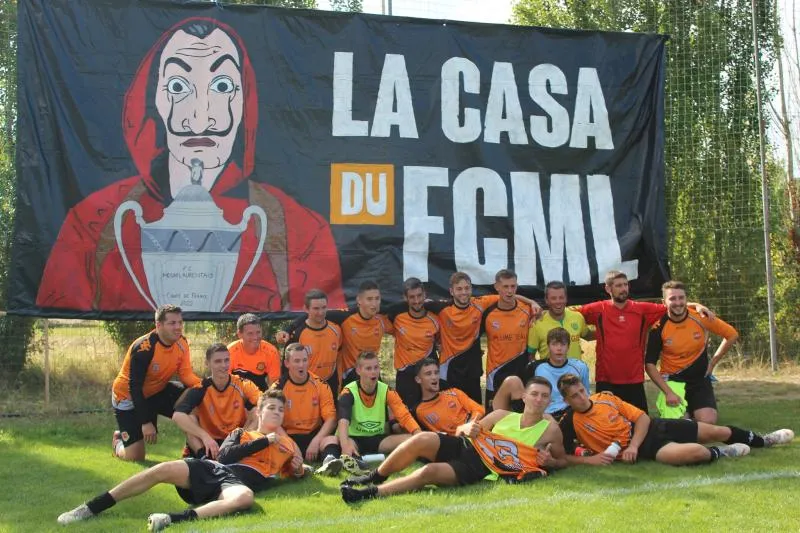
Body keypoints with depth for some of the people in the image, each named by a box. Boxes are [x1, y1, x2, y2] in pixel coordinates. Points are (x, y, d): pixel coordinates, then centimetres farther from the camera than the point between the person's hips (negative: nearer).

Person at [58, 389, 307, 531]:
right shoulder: (241, 433, 25)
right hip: (212, 469, 2)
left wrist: (299, 469, 4)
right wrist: (263, 442, 6)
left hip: (239, 481, -2)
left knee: (245, 497, -43)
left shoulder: (287, 445, 27)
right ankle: (91, 508, -18)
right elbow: (225, 456, 6)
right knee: (162, 469, -24)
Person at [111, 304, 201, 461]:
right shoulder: (143, 348, -30)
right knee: (135, 457, -9)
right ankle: (118, 441, 26)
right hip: (128, 396, -6)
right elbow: (134, 387, -27)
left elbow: (186, 374, -8)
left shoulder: (181, 343, -11)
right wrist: (145, 423, -29)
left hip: (157, 391, 6)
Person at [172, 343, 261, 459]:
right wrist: (205, 436, -40)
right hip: (206, 445, 0)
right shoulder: (200, 390, -14)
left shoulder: (243, 385, -11)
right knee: (190, 418, -23)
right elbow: (177, 416, -29)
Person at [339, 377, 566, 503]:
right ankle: (375, 476, -2)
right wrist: (468, 430, -7)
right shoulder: (502, 416, 9)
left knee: (430, 472, -29)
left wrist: (548, 461, -12)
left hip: (482, 470, -4)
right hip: (465, 448, 4)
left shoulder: (550, 430, 0)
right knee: (422, 439, -23)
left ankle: (371, 492, -23)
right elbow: (470, 430, 17)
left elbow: (563, 460, 11)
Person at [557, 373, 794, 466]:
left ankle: (763, 440, 40)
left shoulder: (605, 398, -3)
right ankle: (720, 453, 2)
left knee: (716, 431, 14)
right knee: (694, 452, -33)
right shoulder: (570, 423, -14)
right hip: (644, 449, -5)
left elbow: (642, 418, 0)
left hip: (650, 428, 5)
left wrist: (632, 445, -17)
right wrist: (590, 459, -29)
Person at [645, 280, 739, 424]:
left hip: (700, 379, 1)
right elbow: (650, 364, -12)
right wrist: (668, 392, -21)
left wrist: (712, 363, 3)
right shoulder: (659, 327, -14)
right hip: (672, 381, -1)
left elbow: (732, 335, 2)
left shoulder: (701, 318, -12)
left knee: (708, 422, -16)